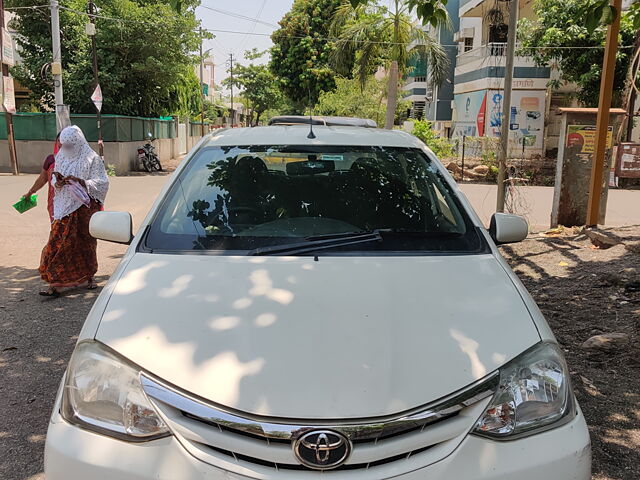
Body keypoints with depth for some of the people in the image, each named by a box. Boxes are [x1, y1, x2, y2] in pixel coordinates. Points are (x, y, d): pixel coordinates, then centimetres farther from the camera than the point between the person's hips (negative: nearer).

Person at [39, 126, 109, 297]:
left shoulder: (91, 158, -7)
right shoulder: (61, 157, 9)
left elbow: (102, 182, -9)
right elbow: (55, 181, 16)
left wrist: (80, 182, -22)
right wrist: (59, 182, -8)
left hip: (84, 207, -4)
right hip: (64, 207, 4)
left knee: (86, 242, 8)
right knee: (59, 243, -2)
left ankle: (89, 276, 28)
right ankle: (54, 285, -1)